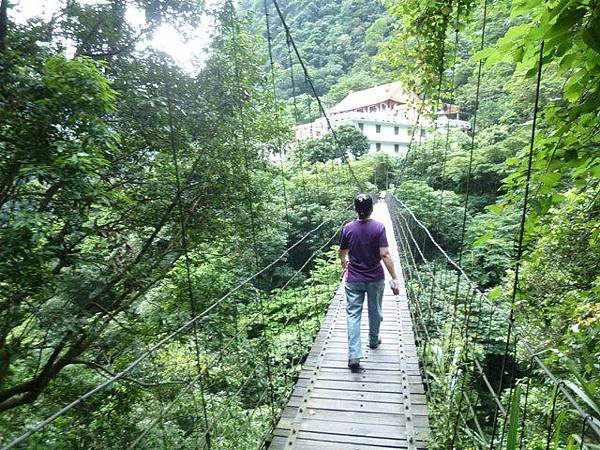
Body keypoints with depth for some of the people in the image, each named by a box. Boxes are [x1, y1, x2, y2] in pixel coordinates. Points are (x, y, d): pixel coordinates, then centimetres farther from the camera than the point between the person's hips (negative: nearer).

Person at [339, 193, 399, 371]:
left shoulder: (347, 228, -7)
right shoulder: (379, 227, -13)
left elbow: (343, 254, 3)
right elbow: (385, 254, -17)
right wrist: (394, 278, -11)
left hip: (353, 280, 0)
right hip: (375, 279, 0)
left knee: (353, 314, 4)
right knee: (375, 311, 20)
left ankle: (354, 355, -1)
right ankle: (373, 341, 41)